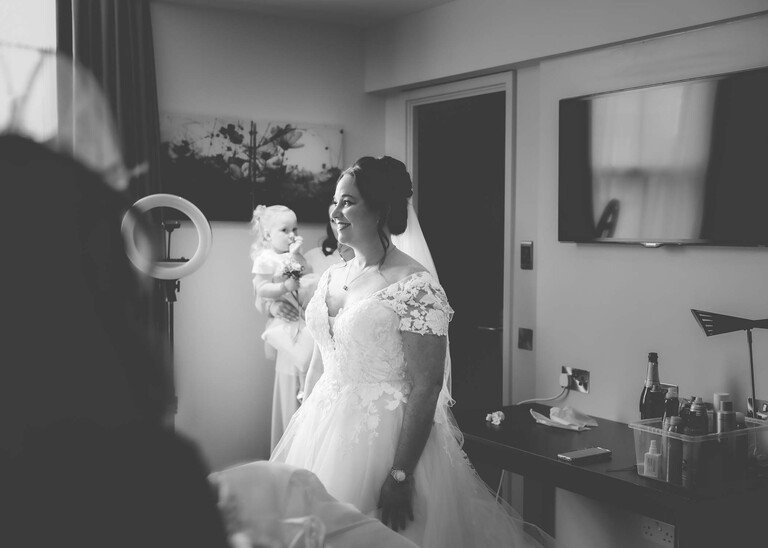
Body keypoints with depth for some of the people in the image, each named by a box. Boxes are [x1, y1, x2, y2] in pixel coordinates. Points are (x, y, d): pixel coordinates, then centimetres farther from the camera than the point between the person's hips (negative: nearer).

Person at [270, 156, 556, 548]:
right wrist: (302, 435, 13)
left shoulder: (415, 287, -16)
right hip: (323, 432, 7)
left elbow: (426, 387, -19)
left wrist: (400, 475, -21)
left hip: (384, 437, -7)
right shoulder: (331, 277, 6)